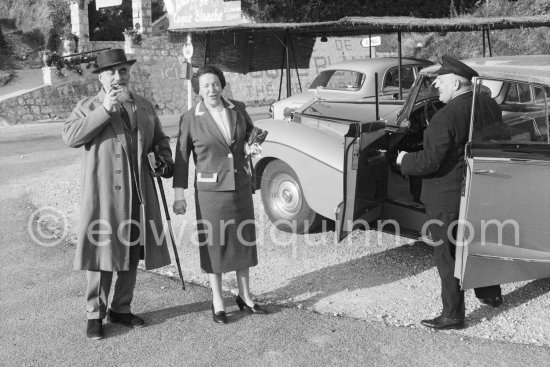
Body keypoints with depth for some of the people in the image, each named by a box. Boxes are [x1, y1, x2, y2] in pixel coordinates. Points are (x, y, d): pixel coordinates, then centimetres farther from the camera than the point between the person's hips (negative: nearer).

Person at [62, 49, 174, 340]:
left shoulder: (144, 107, 14)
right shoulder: (87, 107, 1)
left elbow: (159, 139, 25)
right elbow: (70, 136, -15)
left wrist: (165, 159, 4)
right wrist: (104, 110, -20)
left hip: (139, 194, 5)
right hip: (104, 193, -4)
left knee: (132, 253, 11)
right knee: (104, 253, -2)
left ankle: (120, 309, 27)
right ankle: (95, 315, 12)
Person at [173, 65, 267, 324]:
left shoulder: (237, 109, 0)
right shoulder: (190, 119, -9)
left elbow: (251, 132, 21)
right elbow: (182, 158, -5)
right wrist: (179, 195, -6)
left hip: (241, 186, 4)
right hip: (210, 189, -4)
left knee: (243, 241, 12)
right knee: (214, 245, 6)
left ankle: (245, 296, 29)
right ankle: (218, 302, 20)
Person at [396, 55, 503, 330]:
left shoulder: (446, 116, -25)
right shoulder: (489, 107, 0)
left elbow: (429, 162, -26)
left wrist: (405, 160, -7)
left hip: (447, 198, -8)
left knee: (448, 255, 5)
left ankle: (452, 315, 16)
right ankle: (490, 294, 43)